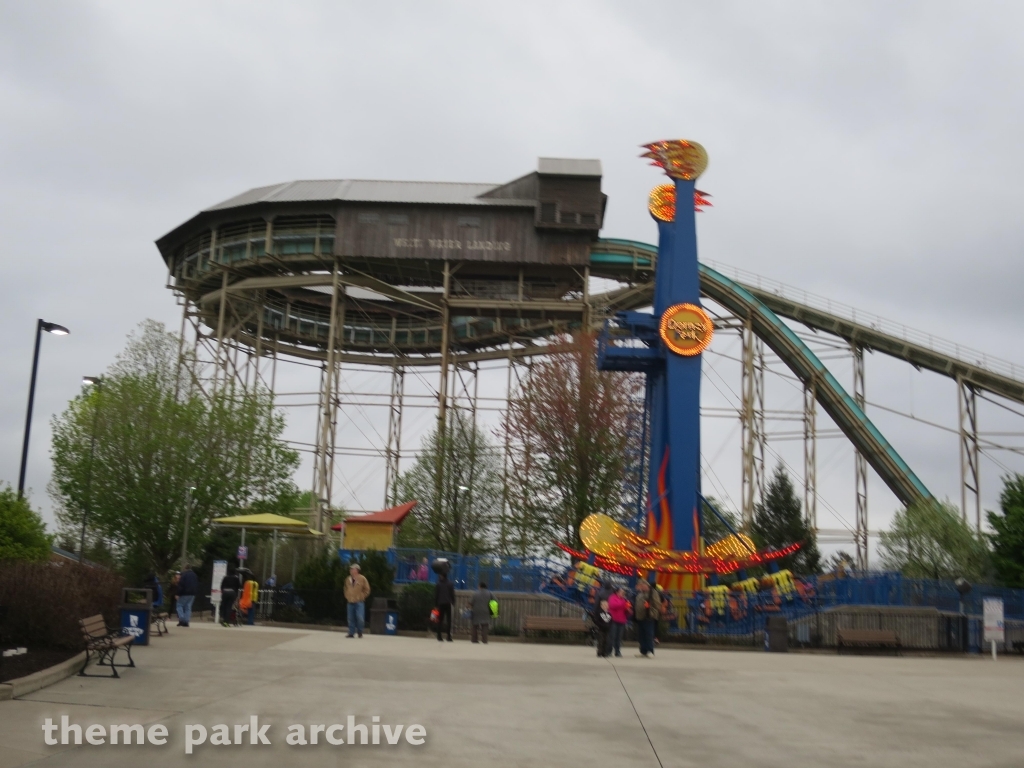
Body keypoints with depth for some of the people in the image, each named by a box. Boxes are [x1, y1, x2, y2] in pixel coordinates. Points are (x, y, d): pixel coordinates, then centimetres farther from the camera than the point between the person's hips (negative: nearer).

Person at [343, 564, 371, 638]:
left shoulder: (362, 579, -5)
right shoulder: (348, 579, 10)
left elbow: (367, 590, 1)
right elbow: (346, 589, 26)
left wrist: (362, 597, -2)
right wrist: (347, 596, 14)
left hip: (359, 602, -4)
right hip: (350, 602, 4)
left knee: (360, 618, -12)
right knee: (351, 619, 4)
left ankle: (360, 632, 7)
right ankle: (351, 633, 12)